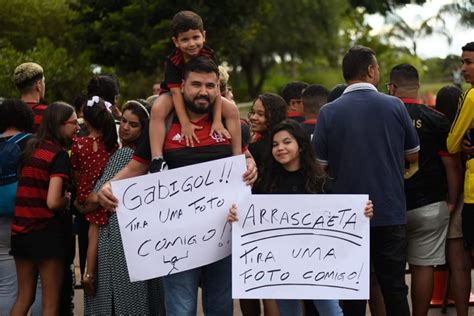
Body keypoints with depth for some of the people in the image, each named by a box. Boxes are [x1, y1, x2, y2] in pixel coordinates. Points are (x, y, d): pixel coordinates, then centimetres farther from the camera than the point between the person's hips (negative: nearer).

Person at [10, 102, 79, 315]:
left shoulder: (30, 148, 9)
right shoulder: (59, 155, -12)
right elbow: (53, 202, -21)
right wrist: (68, 199, -1)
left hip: (20, 230, 7)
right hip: (47, 231, -7)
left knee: (24, 296, 16)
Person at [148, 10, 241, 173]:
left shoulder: (209, 56, -20)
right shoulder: (173, 61, -26)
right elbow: (176, 92, -30)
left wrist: (217, 121, -32)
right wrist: (185, 124, -40)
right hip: (173, 94, -3)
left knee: (232, 110, -17)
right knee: (157, 110, -36)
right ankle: (157, 159, -42)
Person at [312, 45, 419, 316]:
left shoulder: (328, 113, -6)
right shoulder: (395, 106, -5)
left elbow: (321, 166, -2)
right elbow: (413, 155, 6)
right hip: (391, 212, 0)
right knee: (394, 286, 8)